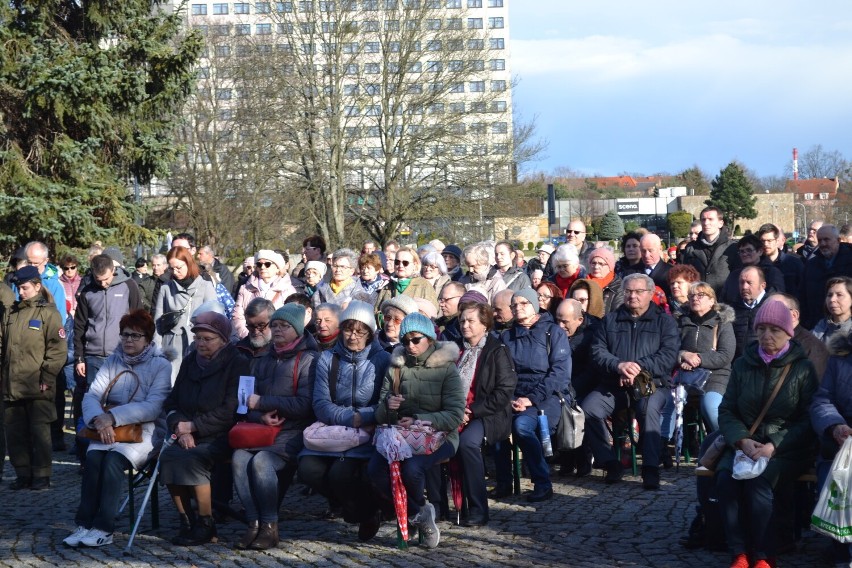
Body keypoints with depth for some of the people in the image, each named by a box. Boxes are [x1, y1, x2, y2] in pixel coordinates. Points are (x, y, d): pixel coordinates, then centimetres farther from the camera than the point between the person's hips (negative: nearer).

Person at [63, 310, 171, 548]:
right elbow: (91, 396, 4)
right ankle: (85, 525, -27)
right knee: (93, 457, -27)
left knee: (114, 459, -31)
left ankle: (103, 528, -30)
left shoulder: (161, 366, 0)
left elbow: (153, 407, -13)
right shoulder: (112, 362, 15)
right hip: (109, 431, 4)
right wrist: (99, 419, -19)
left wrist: (114, 416, -21)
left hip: (143, 433, -4)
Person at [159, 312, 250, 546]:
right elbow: (171, 402, 12)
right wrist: (181, 429, -8)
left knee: (191, 458, -32)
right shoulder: (190, 362, 15)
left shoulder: (238, 364, -4)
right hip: (190, 437, 5)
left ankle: (206, 525, -18)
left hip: (221, 437, -5)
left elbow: (230, 411, -13)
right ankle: (186, 522, -15)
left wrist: (193, 426, -13)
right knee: (168, 455, -25)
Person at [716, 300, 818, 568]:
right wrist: (742, 441, -11)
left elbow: (808, 421, -3)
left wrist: (773, 446, -15)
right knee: (725, 477, -29)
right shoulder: (743, 365, 11)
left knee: (757, 481, -33)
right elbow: (726, 411, 9)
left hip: (787, 450, -3)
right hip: (744, 445, 3)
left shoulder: (803, 369, 0)